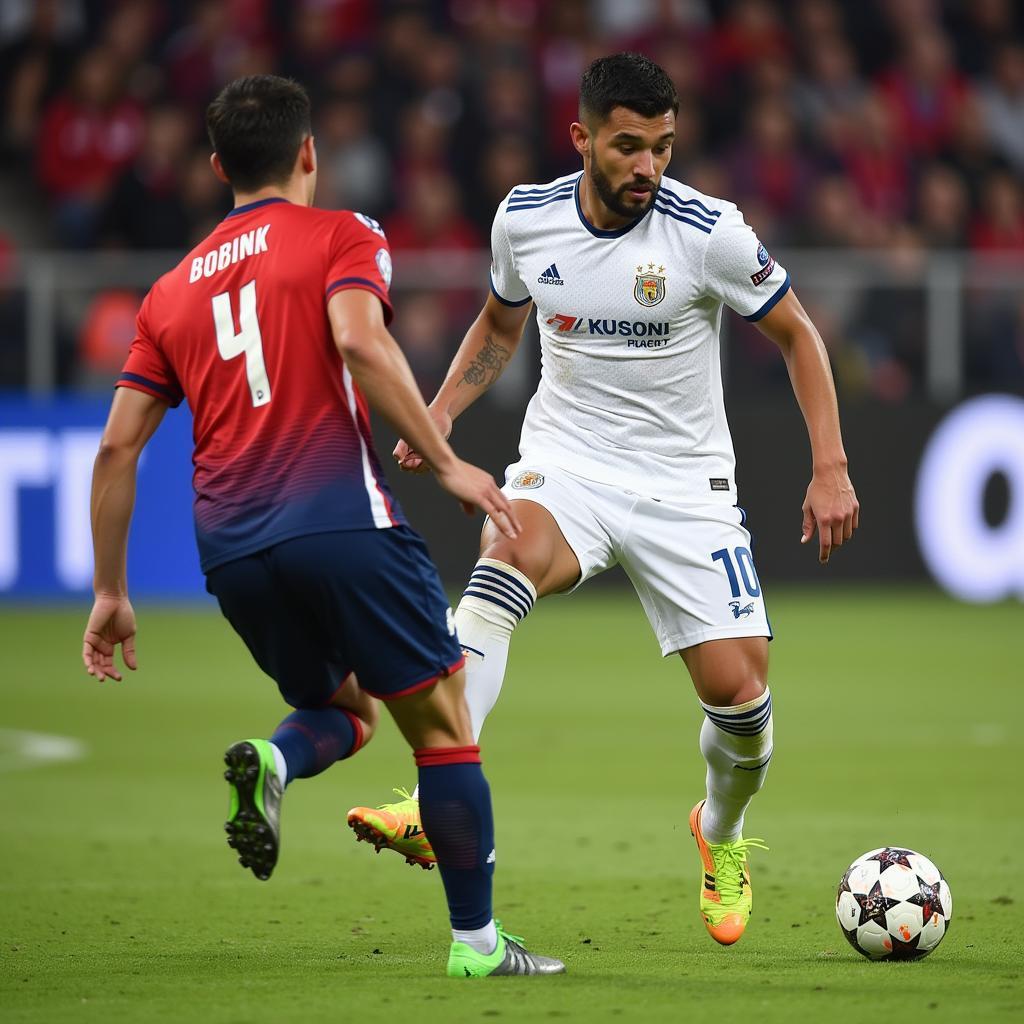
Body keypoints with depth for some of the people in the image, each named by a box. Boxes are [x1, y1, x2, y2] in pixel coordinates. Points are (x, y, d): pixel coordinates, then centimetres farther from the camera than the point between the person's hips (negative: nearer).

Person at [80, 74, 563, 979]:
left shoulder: (173, 291, 21)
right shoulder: (341, 236, 7)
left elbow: (117, 446, 17)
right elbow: (358, 338, -15)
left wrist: (110, 592, 21)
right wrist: (445, 462, -14)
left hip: (231, 553, 5)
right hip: (341, 521, -5)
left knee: (343, 710, 24)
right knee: (441, 725, 5)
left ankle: (273, 761, -10)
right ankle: (476, 940, 3)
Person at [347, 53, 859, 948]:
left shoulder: (708, 233, -15)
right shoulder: (526, 218, -5)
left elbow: (797, 335, -1)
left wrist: (831, 469, -7)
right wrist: (442, 411, 1)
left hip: (685, 487, -1)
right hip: (565, 465, 1)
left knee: (739, 692, -7)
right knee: (505, 562, -33)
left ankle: (722, 834, 30)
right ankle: (436, 811, -45)